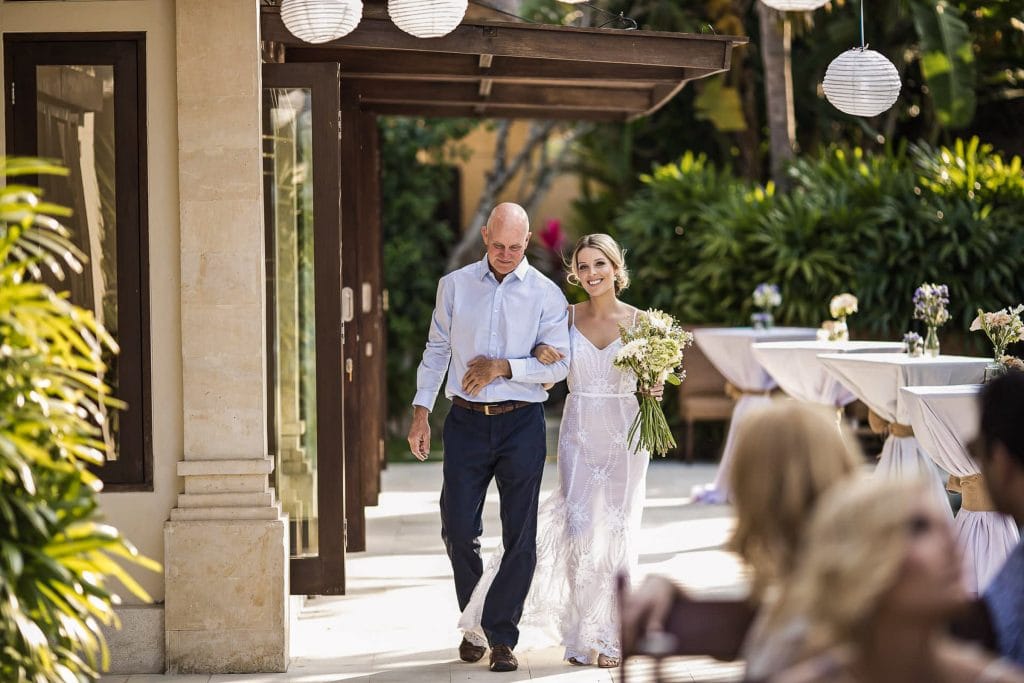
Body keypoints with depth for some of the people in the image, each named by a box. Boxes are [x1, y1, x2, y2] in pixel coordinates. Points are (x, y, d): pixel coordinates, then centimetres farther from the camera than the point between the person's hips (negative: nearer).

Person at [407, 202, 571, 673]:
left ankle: (501, 636, 8)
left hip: (522, 423, -1)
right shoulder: (454, 286, 7)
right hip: (467, 422, 1)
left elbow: (558, 364, -3)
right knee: (458, 527, 0)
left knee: (519, 536, 0)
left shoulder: (546, 294, 1)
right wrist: (421, 412, 4)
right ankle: (473, 622, 22)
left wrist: (503, 367, -15)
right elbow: (436, 350, 10)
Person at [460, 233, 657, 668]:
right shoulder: (567, 318, 3)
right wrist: (540, 356, -14)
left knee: (616, 533, 2)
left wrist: (654, 393, -14)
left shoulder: (640, 323, 0)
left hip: (624, 436, 0)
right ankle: (584, 635, 6)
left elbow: (651, 382, 7)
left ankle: (609, 637, 11)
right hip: (578, 435, 0)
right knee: (580, 529, -4)